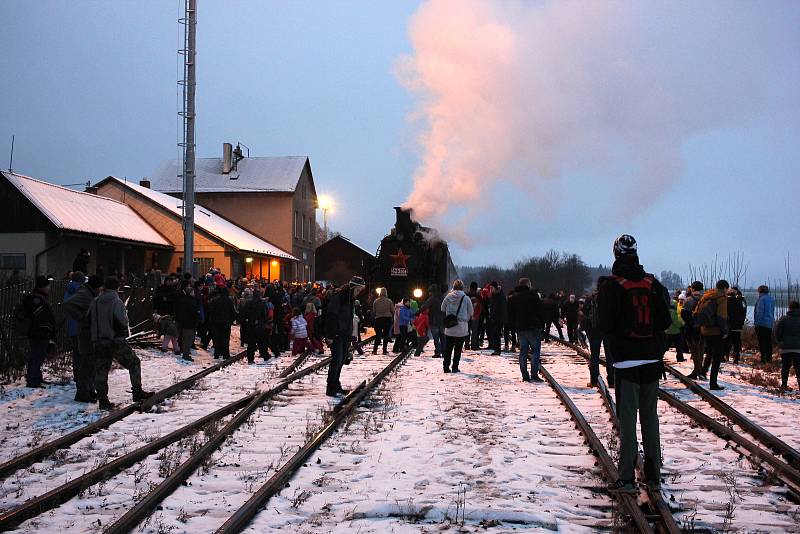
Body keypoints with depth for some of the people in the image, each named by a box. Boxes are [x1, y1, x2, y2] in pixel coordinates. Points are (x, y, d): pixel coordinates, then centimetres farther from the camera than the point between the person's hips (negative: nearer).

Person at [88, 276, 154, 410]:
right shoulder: (116, 302, -11)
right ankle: (137, 392, 6)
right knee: (134, 363, 10)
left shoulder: (95, 303, 6)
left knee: (101, 370, 10)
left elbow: (89, 322, 7)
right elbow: (122, 321, -20)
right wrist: (126, 315, 1)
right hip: (116, 341, -5)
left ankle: (103, 400, 10)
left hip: (99, 342, 5)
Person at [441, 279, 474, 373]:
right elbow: (471, 313, 2)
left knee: (448, 348, 10)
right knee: (458, 349, 7)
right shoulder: (466, 298, -7)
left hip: (449, 328, 2)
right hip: (462, 328, -2)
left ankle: (446, 367, 7)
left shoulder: (448, 297, -2)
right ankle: (455, 367, 8)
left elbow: (442, 309, 7)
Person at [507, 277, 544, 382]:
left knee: (523, 352, 8)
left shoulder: (513, 298, 11)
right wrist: (542, 326, 0)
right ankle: (534, 375, -8)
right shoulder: (533, 295, -5)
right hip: (534, 327, -5)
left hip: (520, 328, 5)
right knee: (536, 350, -1)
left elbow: (510, 315, 13)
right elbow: (540, 312, -6)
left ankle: (525, 376, 5)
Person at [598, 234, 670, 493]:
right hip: (652, 359, 4)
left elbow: (605, 324, -10)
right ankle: (653, 474, 19)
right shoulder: (653, 283, 4)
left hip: (626, 359, -4)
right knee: (650, 416, 13)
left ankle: (626, 478, 0)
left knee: (627, 418, 0)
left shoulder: (611, 285, -8)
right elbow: (665, 321, 5)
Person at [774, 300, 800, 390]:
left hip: (785, 347, -1)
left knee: (785, 366, 7)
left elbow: (777, 333, -3)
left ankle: (784, 384, 6)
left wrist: (780, 342, 12)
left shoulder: (783, 319, -4)